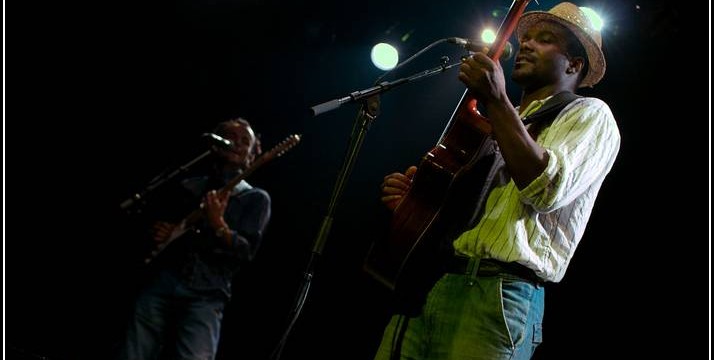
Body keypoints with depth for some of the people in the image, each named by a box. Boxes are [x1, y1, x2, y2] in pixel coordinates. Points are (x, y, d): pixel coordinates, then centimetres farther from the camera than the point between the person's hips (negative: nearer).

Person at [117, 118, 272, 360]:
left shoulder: (255, 198, 10)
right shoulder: (189, 186, 21)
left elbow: (246, 252, -2)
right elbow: (160, 224, 27)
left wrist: (218, 225, -19)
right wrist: (158, 233, 3)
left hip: (206, 295, -3)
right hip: (161, 284, 3)